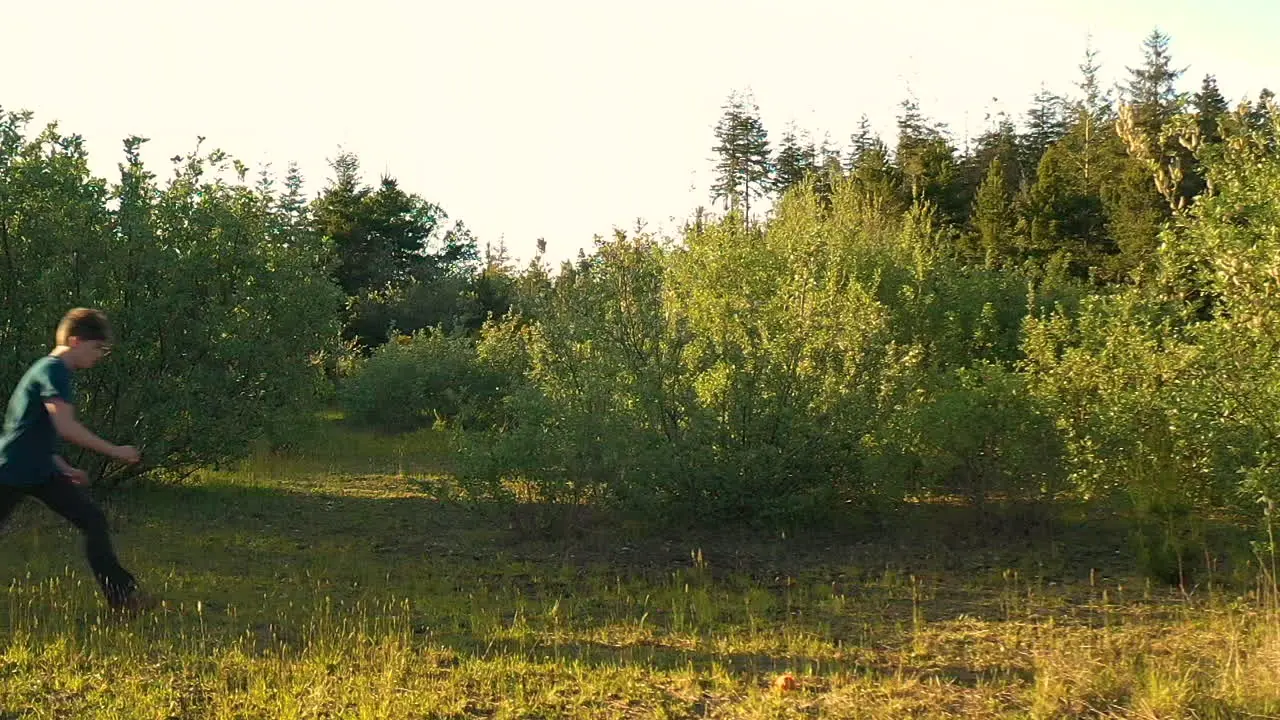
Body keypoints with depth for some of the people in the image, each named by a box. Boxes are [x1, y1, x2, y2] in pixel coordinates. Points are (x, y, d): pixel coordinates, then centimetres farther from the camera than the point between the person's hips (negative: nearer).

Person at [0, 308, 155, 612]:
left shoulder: (49, 370, 13)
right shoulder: (53, 370, -16)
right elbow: (65, 426, -26)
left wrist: (64, 468, 18)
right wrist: (114, 451, -20)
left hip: (41, 472, 9)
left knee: (93, 520, 1)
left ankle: (121, 594, 2)